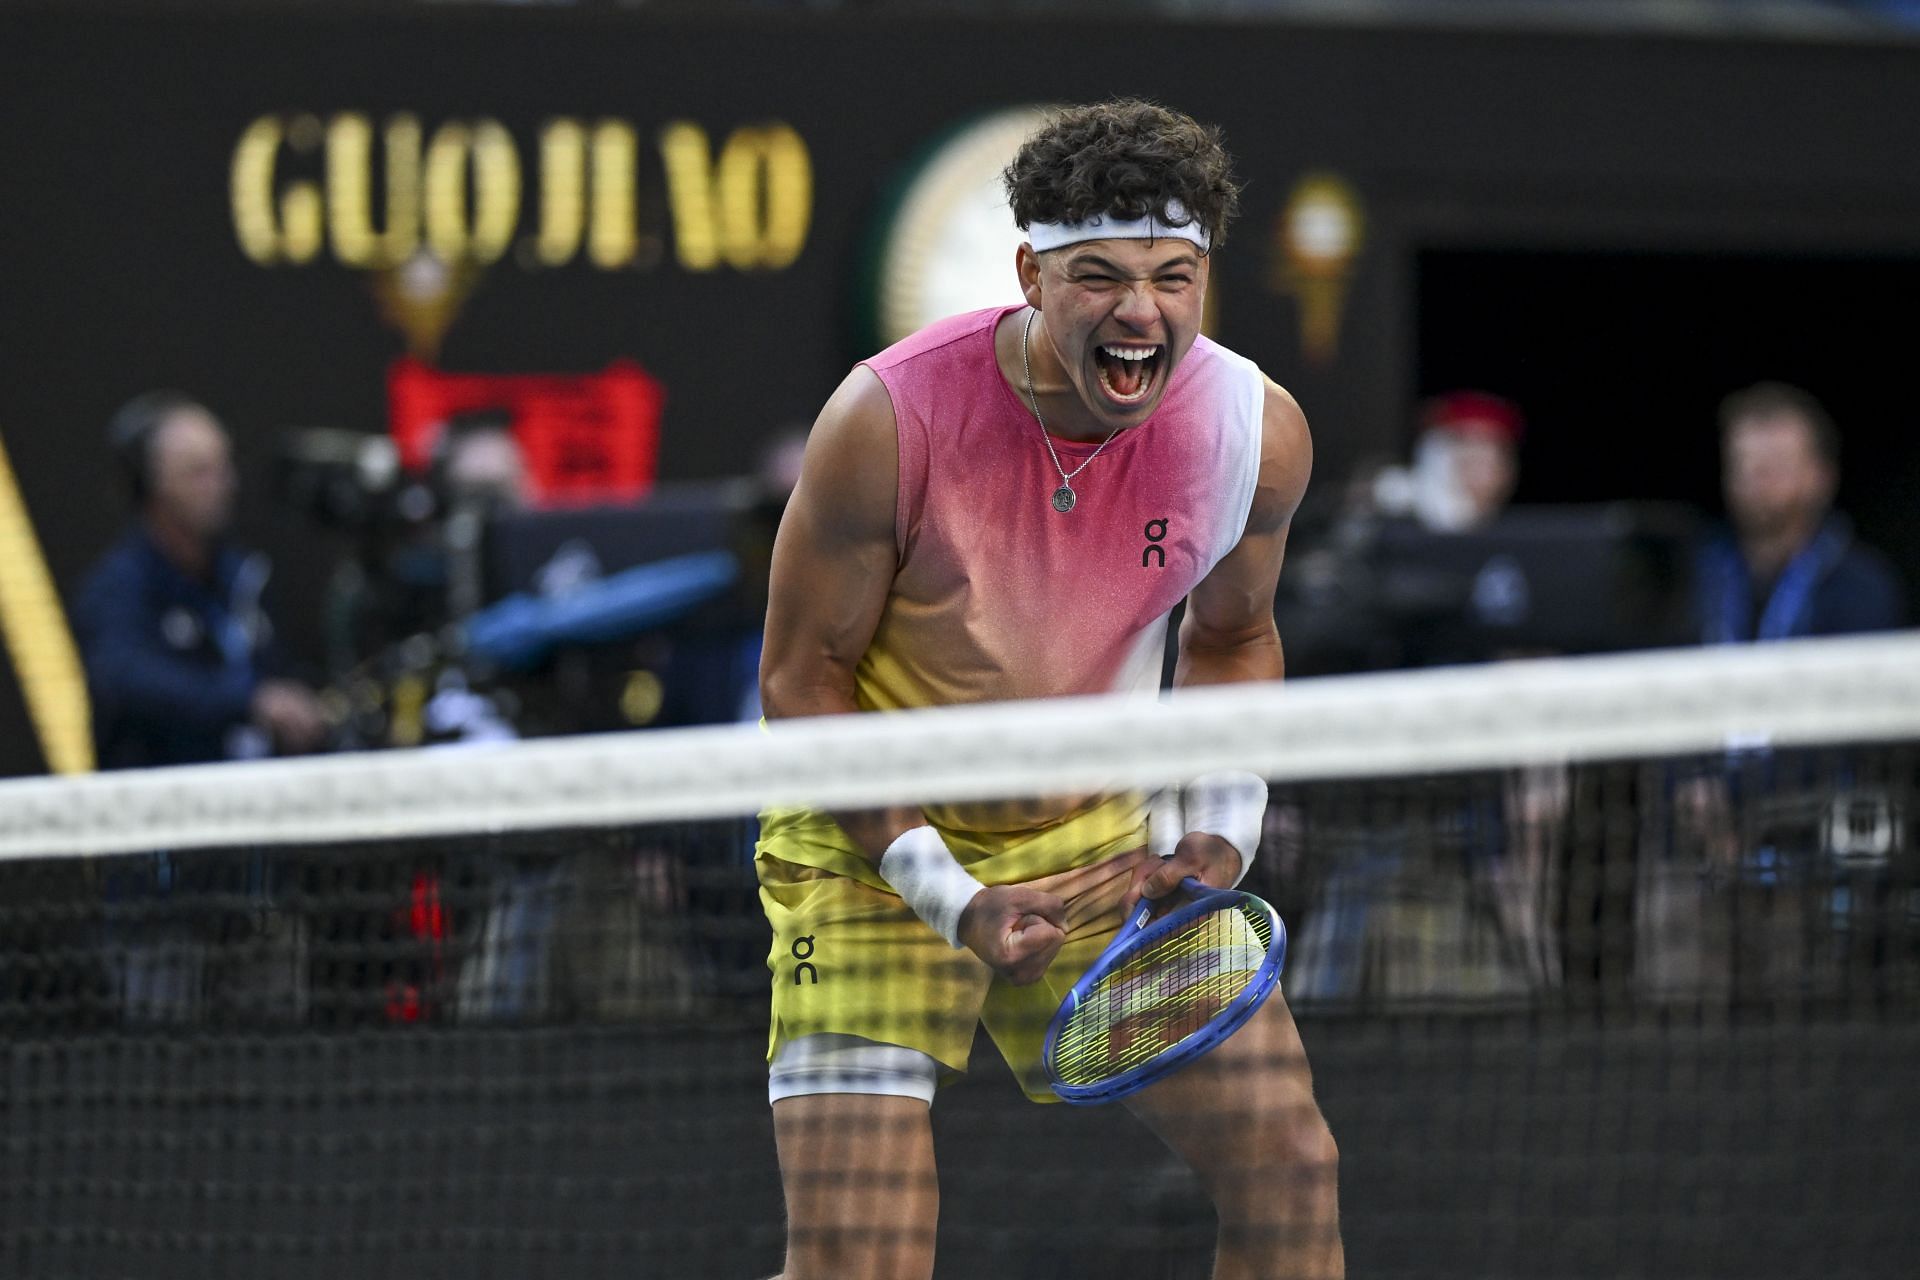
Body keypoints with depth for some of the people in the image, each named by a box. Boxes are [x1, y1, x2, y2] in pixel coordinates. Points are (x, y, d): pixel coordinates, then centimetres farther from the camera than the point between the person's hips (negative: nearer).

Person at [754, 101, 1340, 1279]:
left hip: (1096, 847, 4)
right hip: (874, 851, -4)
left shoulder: (1260, 433, -12)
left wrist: (1223, 828, -6)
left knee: (1288, 1163, -5)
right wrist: (948, 896, -20)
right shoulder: (890, 419, -23)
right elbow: (803, 681, -13)